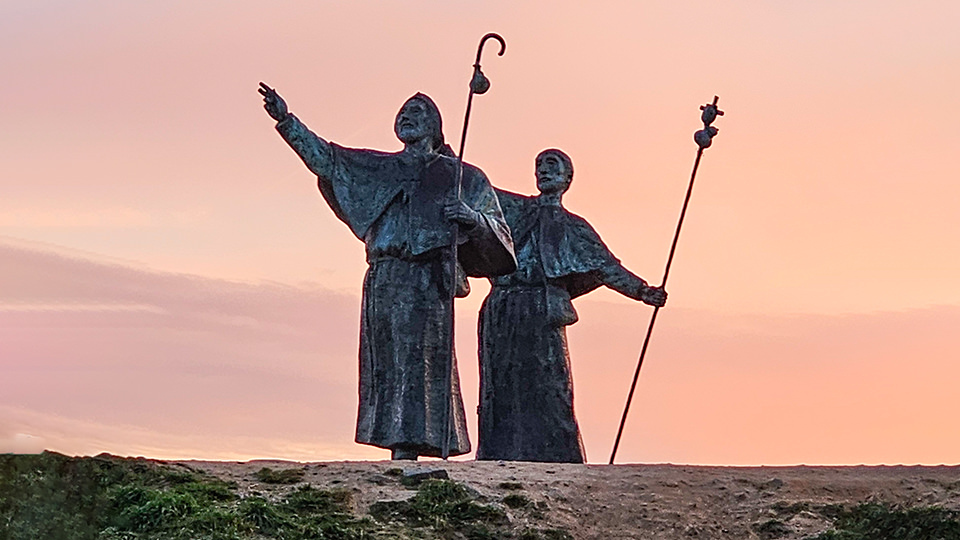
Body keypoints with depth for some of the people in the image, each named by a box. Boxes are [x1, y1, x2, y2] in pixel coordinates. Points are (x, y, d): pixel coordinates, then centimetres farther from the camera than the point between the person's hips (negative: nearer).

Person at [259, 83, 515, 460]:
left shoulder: (459, 176, 14)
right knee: (386, 368, -3)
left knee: (416, 367, -12)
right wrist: (286, 119, 7)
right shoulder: (377, 168, 23)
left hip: (427, 283, -4)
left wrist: (472, 217, -13)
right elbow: (324, 157, 16)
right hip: (383, 282, 4)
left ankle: (407, 448, -17)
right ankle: (400, 450, -3)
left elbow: (498, 230, 9)